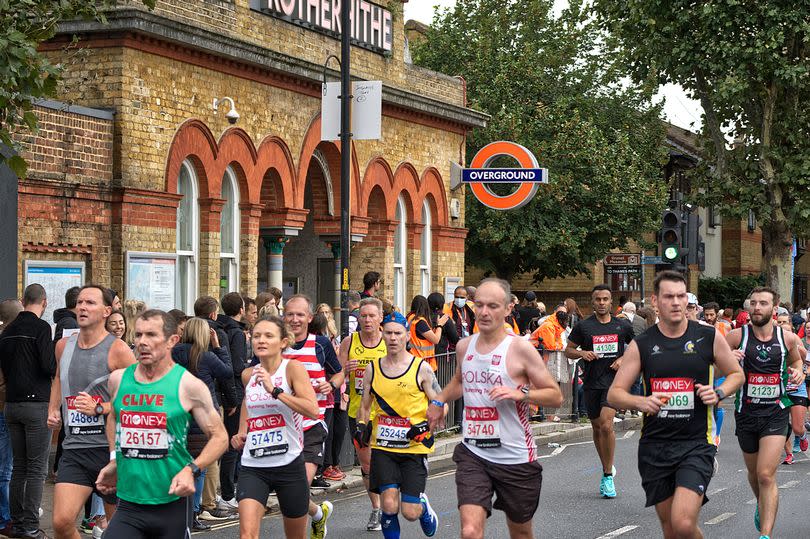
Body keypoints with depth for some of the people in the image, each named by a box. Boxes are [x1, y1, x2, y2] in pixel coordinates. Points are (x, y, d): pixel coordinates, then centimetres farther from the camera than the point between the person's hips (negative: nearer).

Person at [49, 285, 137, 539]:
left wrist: (99, 408, -19)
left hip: (111, 448, -4)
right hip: (74, 449, 4)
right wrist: (53, 409, 18)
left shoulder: (117, 349, -9)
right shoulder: (64, 345, 9)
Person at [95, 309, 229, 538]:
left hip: (172, 504, -2)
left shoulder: (188, 385, -6)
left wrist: (191, 470, -16)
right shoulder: (118, 379, 6)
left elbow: (219, 437, -1)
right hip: (128, 504, 2)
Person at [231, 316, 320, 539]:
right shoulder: (248, 375, 5)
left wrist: (275, 390, -27)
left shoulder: (292, 368, -9)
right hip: (253, 466, 3)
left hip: (289, 464, -3)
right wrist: (241, 432, 12)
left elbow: (313, 411, -23)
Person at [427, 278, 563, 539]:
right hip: (472, 454, 3)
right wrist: (439, 401, 19)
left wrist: (521, 393, -22)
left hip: (515, 457, -2)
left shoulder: (519, 348, -9)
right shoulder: (464, 346, 6)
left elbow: (556, 397, -7)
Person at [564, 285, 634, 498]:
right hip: (591, 382, 2)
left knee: (606, 425, -18)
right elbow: (568, 350, 9)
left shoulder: (622, 325, 5)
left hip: (614, 379, -2)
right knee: (597, 427, 12)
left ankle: (608, 476, -10)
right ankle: (607, 468, 32)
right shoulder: (583, 326, 3)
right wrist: (582, 353, -11)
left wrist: (624, 359, -1)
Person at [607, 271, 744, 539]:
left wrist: (718, 393, -7)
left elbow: (736, 374, 15)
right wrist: (641, 402, -19)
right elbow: (614, 395, 2)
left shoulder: (709, 337, 0)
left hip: (696, 444, -2)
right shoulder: (641, 345, 2)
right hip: (654, 445, 2)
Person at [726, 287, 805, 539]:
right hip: (746, 412, 1)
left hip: (776, 413, -1)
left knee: (766, 475, -15)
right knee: (754, 472, 19)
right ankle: (762, 504, 52)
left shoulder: (787, 338, -2)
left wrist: (798, 372, -2)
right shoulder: (737, 336, -7)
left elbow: (796, 359, 21)